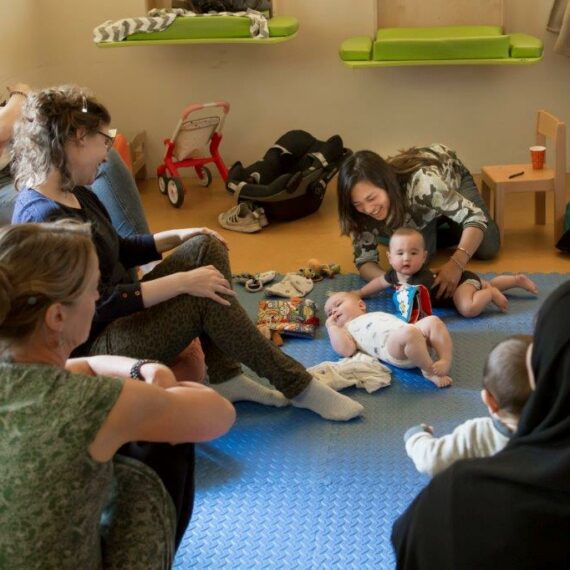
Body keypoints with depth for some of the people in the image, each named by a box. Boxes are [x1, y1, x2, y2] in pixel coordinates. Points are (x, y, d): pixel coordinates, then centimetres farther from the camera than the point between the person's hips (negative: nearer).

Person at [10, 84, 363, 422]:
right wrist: (183, 281, -24)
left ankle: (226, 378, -2)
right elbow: (99, 304, -27)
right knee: (205, 297, -25)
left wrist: (178, 237, 9)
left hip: (123, 313, 11)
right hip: (95, 349, -10)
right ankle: (297, 386, -11)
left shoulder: (74, 195, 7)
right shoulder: (45, 219, -25)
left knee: (205, 247, -1)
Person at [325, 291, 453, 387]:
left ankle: (445, 362, -26)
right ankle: (430, 370, -24)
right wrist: (331, 326, 12)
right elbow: (345, 350, 4)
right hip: (392, 348, -6)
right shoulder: (347, 328, 24)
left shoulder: (378, 314, 40)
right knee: (409, 333, -37)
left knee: (434, 321, -17)